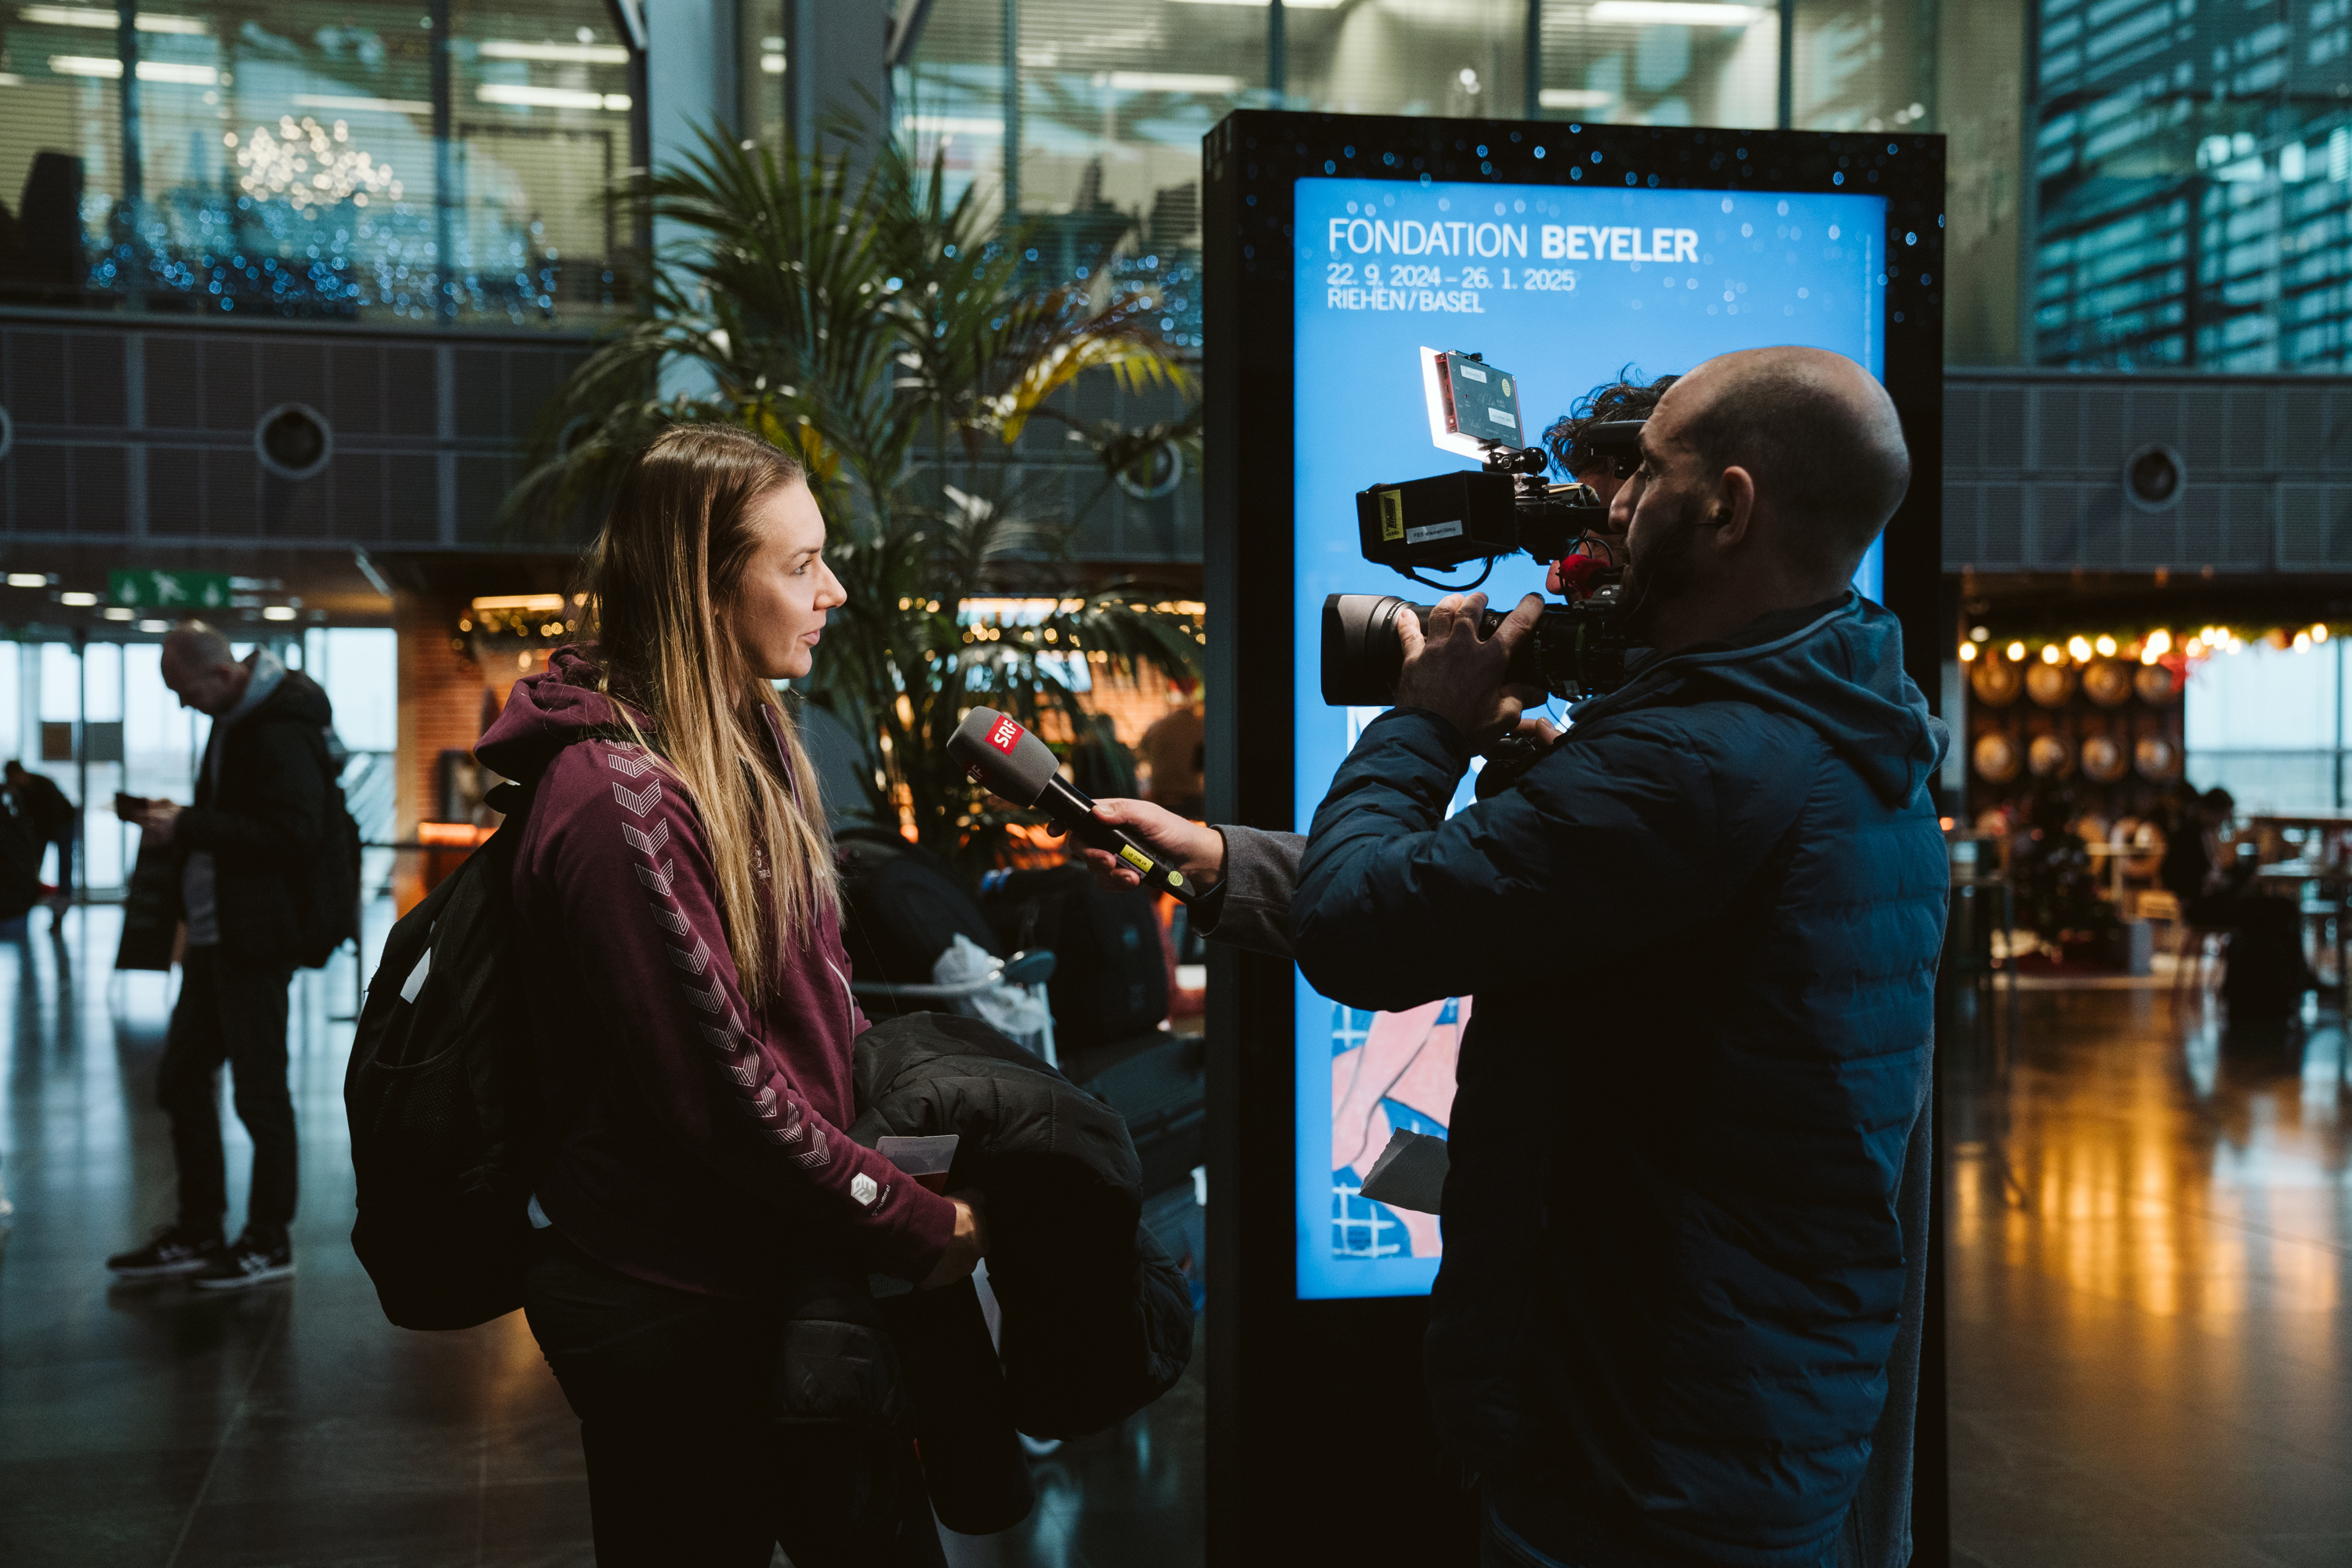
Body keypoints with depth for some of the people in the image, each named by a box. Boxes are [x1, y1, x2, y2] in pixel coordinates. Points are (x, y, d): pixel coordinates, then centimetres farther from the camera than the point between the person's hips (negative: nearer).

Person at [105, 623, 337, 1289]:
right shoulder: (232, 719, 14)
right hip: (214, 934, 10)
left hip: (255, 940, -10)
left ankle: (269, 1242, 12)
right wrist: (175, 821, 6)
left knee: (260, 1091, 0)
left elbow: (294, 834, -25)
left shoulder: (281, 730, -17)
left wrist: (190, 826, -22)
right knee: (182, 1079, 14)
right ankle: (198, 1234, 24)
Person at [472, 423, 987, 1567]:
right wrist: (922, 1226, -15)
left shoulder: (752, 741, 8)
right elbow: (721, 1095, -23)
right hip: (672, 1310, -9)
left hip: (776, 1268, 9)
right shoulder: (617, 798, -22)